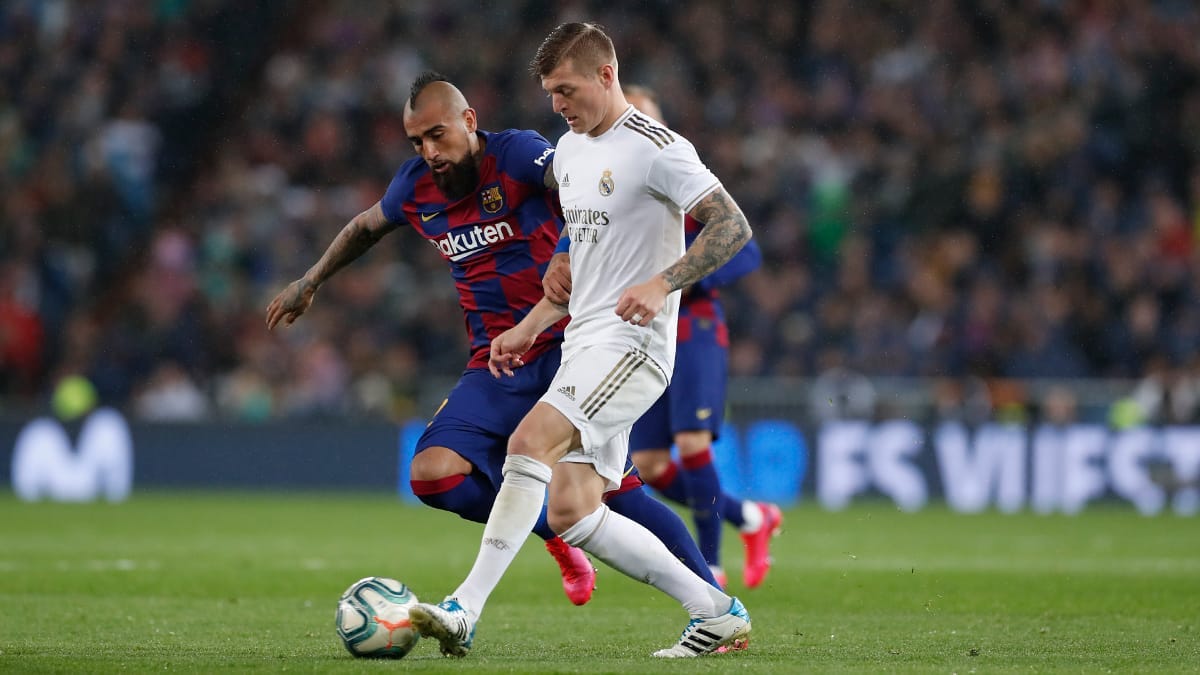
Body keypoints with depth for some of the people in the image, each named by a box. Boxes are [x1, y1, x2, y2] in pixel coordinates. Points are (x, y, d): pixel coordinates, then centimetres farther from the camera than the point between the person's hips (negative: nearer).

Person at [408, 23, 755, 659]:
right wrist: (529, 328, 21)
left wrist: (662, 284, -27)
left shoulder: (656, 148, -11)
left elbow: (733, 226, -15)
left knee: (530, 441, -26)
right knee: (571, 514, 1)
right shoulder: (568, 151, 17)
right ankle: (715, 611, 9)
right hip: (583, 345, 9)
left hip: (633, 344, -9)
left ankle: (465, 611, -28)